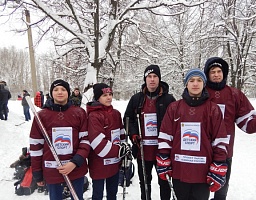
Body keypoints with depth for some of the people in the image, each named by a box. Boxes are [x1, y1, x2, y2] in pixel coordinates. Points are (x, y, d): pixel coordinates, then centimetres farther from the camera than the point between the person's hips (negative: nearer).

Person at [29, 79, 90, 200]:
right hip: (51, 171, 0)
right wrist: (37, 174, 4)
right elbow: (36, 146, 1)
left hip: (77, 169, 1)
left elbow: (86, 140, -3)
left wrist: (75, 162, -16)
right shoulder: (42, 115, -4)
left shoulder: (79, 113, -3)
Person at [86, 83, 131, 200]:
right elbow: (98, 142, -23)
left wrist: (125, 150, 11)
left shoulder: (116, 113, 7)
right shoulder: (93, 116, -16)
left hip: (115, 163, 7)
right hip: (99, 164, -6)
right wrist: (119, 151, -19)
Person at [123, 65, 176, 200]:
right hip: (142, 149, 3)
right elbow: (128, 119, 10)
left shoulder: (169, 99, -4)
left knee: (164, 181, 12)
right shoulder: (136, 99, 4)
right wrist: (133, 134, -4)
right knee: (144, 181, 20)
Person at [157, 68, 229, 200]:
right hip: (178, 171, 1)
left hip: (203, 173, -1)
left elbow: (220, 142, -2)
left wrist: (218, 172, -4)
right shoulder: (174, 108, 0)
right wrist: (163, 165, 1)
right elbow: (164, 137, 2)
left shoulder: (213, 109, -3)